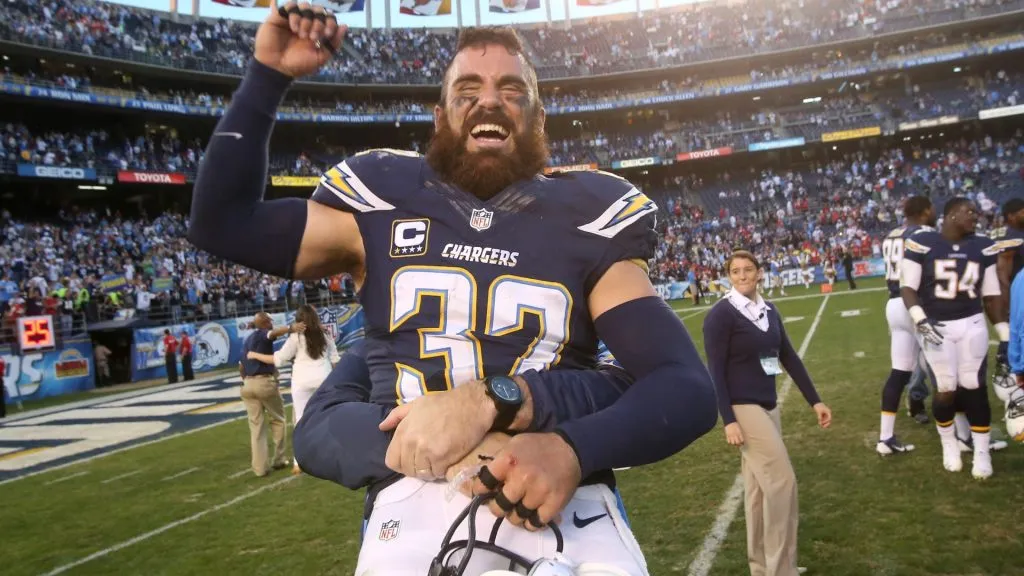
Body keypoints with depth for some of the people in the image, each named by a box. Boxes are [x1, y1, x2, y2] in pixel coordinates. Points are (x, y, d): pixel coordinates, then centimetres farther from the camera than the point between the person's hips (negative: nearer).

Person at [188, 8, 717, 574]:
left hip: (564, 505, 0)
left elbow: (688, 388, -2)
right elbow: (221, 222, 13)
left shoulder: (583, 226, 6)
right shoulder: (384, 209, 11)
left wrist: (571, 448, -20)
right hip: (416, 502, 1)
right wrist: (268, 74, 9)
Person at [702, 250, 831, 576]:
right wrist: (728, 420, -19)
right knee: (781, 480, -9)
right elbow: (715, 371, -14)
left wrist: (815, 401, 12)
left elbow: (789, 359, 14)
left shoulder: (769, 311, 10)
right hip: (743, 408, -7)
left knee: (758, 486, 13)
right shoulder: (720, 315, -11)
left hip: (768, 406, 7)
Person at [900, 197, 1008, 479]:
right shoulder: (922, 244, -10)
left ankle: (981, 452, 17)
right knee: (945, 389, 1)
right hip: (936, 327, -3)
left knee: (974, 387, 2)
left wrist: (1005, 336, 6)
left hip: (972, 325, 3)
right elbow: (907, 288, -8)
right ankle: (949, 445, 26)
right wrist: (921, 321, -22)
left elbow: (991, 296, 8)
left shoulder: (983, 247, 3)